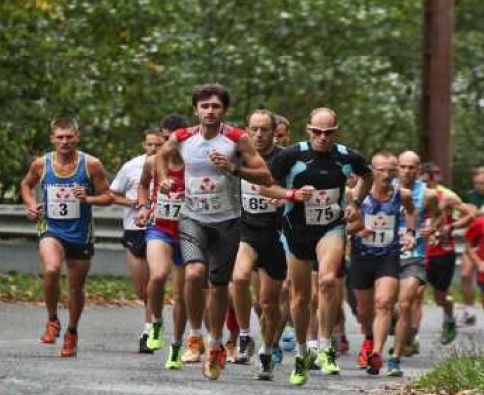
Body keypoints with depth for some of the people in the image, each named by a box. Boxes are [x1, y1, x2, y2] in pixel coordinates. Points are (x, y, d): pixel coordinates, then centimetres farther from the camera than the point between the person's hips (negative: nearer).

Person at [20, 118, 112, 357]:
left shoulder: (91, 165, -8)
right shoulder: (41, 164, -3)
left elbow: (107, 196, -1)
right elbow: (26, 185, 17)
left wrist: (88, 199, -20)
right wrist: (31, 205, -1)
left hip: (81, 234, 1)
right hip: (51, 230, -1)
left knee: (76, 287, 12)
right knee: (51, 270, -30)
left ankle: (71, 332, 37)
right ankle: (52, 321, -8)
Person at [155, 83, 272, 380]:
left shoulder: (237, 139, -8)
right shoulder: (182, 138, -1)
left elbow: (266, 177, -9)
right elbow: (162, 154, 23)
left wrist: (233, 168, -22)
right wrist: (164, 178, 6)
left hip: (227, 221, 0)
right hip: (193, 218, 0)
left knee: (219, 285, 8)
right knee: (194, 273, -24)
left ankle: (216, 345, 29)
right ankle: (195, 335, -4)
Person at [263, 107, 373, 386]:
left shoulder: (347, 157, -3)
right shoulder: (292, 156, -11)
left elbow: (368, 176, 19)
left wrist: (357, 202, 9)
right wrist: (292, 194, -19)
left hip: (331, 227, 0)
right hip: (297, 229, 0)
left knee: (328, 280, -27)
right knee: (300, 297, 8)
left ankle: (325, 349, -16)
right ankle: (302, 354, 28)